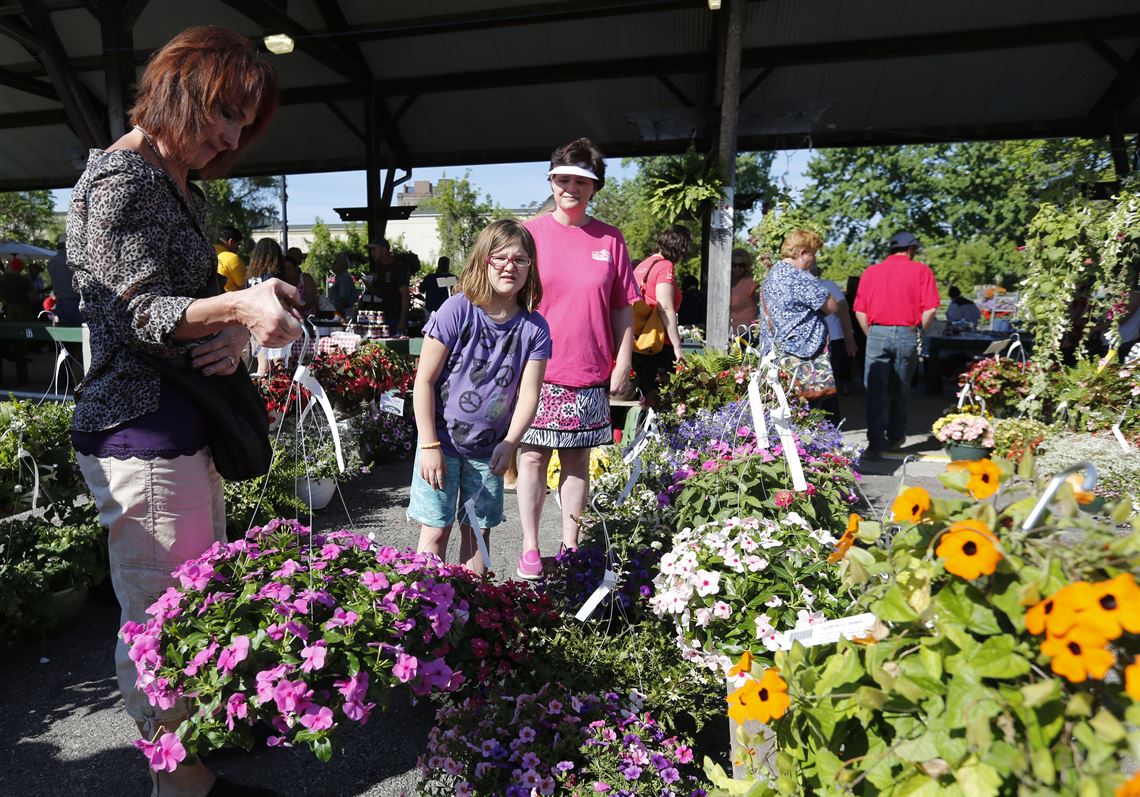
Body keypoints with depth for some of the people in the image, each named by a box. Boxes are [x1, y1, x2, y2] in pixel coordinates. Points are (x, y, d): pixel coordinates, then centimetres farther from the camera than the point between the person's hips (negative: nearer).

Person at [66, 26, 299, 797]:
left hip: (185, 428, 10)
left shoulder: (183, 187, 17)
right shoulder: (120, 179, -11)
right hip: (141, 436, -10)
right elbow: (143, 312, -17)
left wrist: (232, 329, -6)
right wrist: (238, 307, -36)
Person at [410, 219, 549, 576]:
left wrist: (509, 444, -19)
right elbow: (424, 380, -12)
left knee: (478, 530, 13)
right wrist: (429, 445, -13)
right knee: (435, 530, 2)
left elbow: (528, 394, -6)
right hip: (442, 441, -3)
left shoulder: (534, 327, -5)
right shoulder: (457, 310, -14)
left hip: (489, 448, 3)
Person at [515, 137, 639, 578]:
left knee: (578, 462, 9)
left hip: (589, 376, 1)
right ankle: (530, 548, 20)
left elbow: (622, 309, 8)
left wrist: (623, 365, 3)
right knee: (533, 458, 5)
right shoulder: (530, 233, 2)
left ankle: (570, 547, 23)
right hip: (536, 372, -1)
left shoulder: (609, 239, 5)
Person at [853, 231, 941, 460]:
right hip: (907, 334, 0)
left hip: (877, 334, 0)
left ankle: (876, 444, -5)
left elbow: (860, 312, 3)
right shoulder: (921, 271, 2)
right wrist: (919, 331, 8)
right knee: (901, 390, 14)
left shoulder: (871, 272, 7)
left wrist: (871, 334, 12)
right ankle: (895, 437, 27)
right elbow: (930, 309, -6)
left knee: (876, 391, 1)